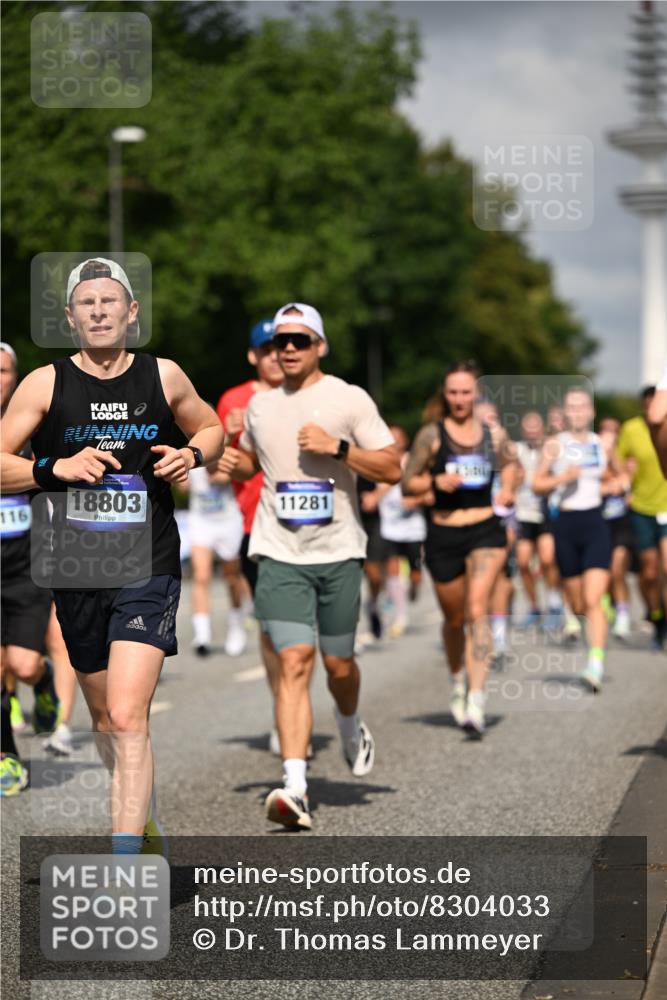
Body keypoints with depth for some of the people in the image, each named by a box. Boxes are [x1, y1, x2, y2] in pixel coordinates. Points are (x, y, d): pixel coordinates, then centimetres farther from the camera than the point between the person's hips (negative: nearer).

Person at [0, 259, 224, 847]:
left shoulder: (163, 377, 2)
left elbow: (213, 430, 20)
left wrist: (192, 455, -2)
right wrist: (55, 468, -17)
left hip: (148, 571, -2)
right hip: (76, 572, 2)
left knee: (127, 718, -17)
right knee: (104, 719, 17)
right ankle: (146, 824, 42)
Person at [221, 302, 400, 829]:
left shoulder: (349, 399, -1)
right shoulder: (260, 405, 11)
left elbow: (392, 469, -4)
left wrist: (337, 447, -16)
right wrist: (235, 464, 6)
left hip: (338, 552, -1)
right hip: (279, 553, 1)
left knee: (338, 664, 9)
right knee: (294, 661, -13)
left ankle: (352, 729, 44)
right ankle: (295, 787, -18)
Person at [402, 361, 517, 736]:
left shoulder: (494, 434, 5)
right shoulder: (431, 434, -2)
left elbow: (510, 463, 24)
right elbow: (408, 481, 2)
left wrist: (508, 489, 5)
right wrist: (436, 481, -16)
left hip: (487, 532, 0)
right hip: (444, 536, 0)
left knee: (477, 610, -18)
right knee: (455, 618, 13)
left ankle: (477, 701, -24)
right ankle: (458, 681, 42)